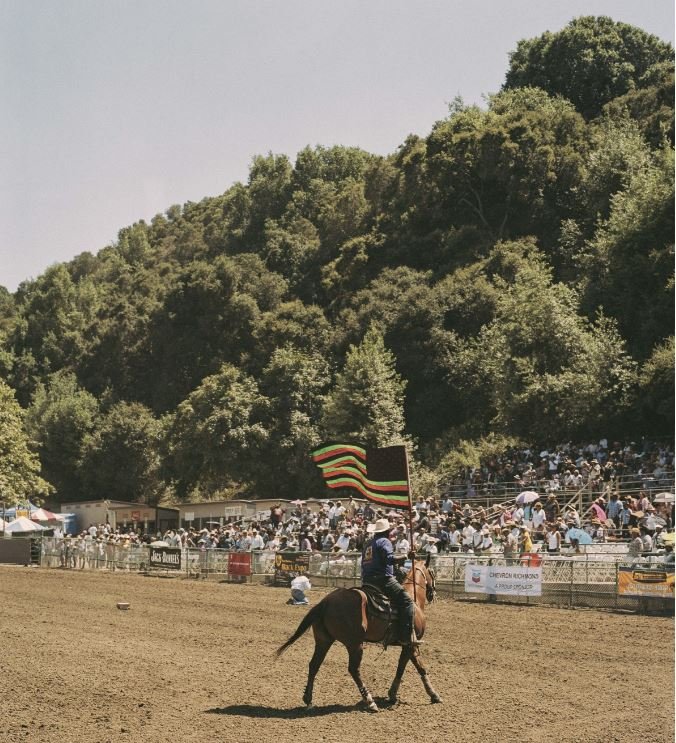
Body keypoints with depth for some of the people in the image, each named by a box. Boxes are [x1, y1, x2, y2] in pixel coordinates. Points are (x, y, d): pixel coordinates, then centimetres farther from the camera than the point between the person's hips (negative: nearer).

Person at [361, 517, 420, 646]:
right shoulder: (384, 541, -6)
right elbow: (390, 558, -23)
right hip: (383, 580, -9)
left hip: (367, 581, 9)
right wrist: (406, 556, -19)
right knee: (408, 602, -9)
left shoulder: (367, 543, 19)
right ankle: (407, 636, -20)